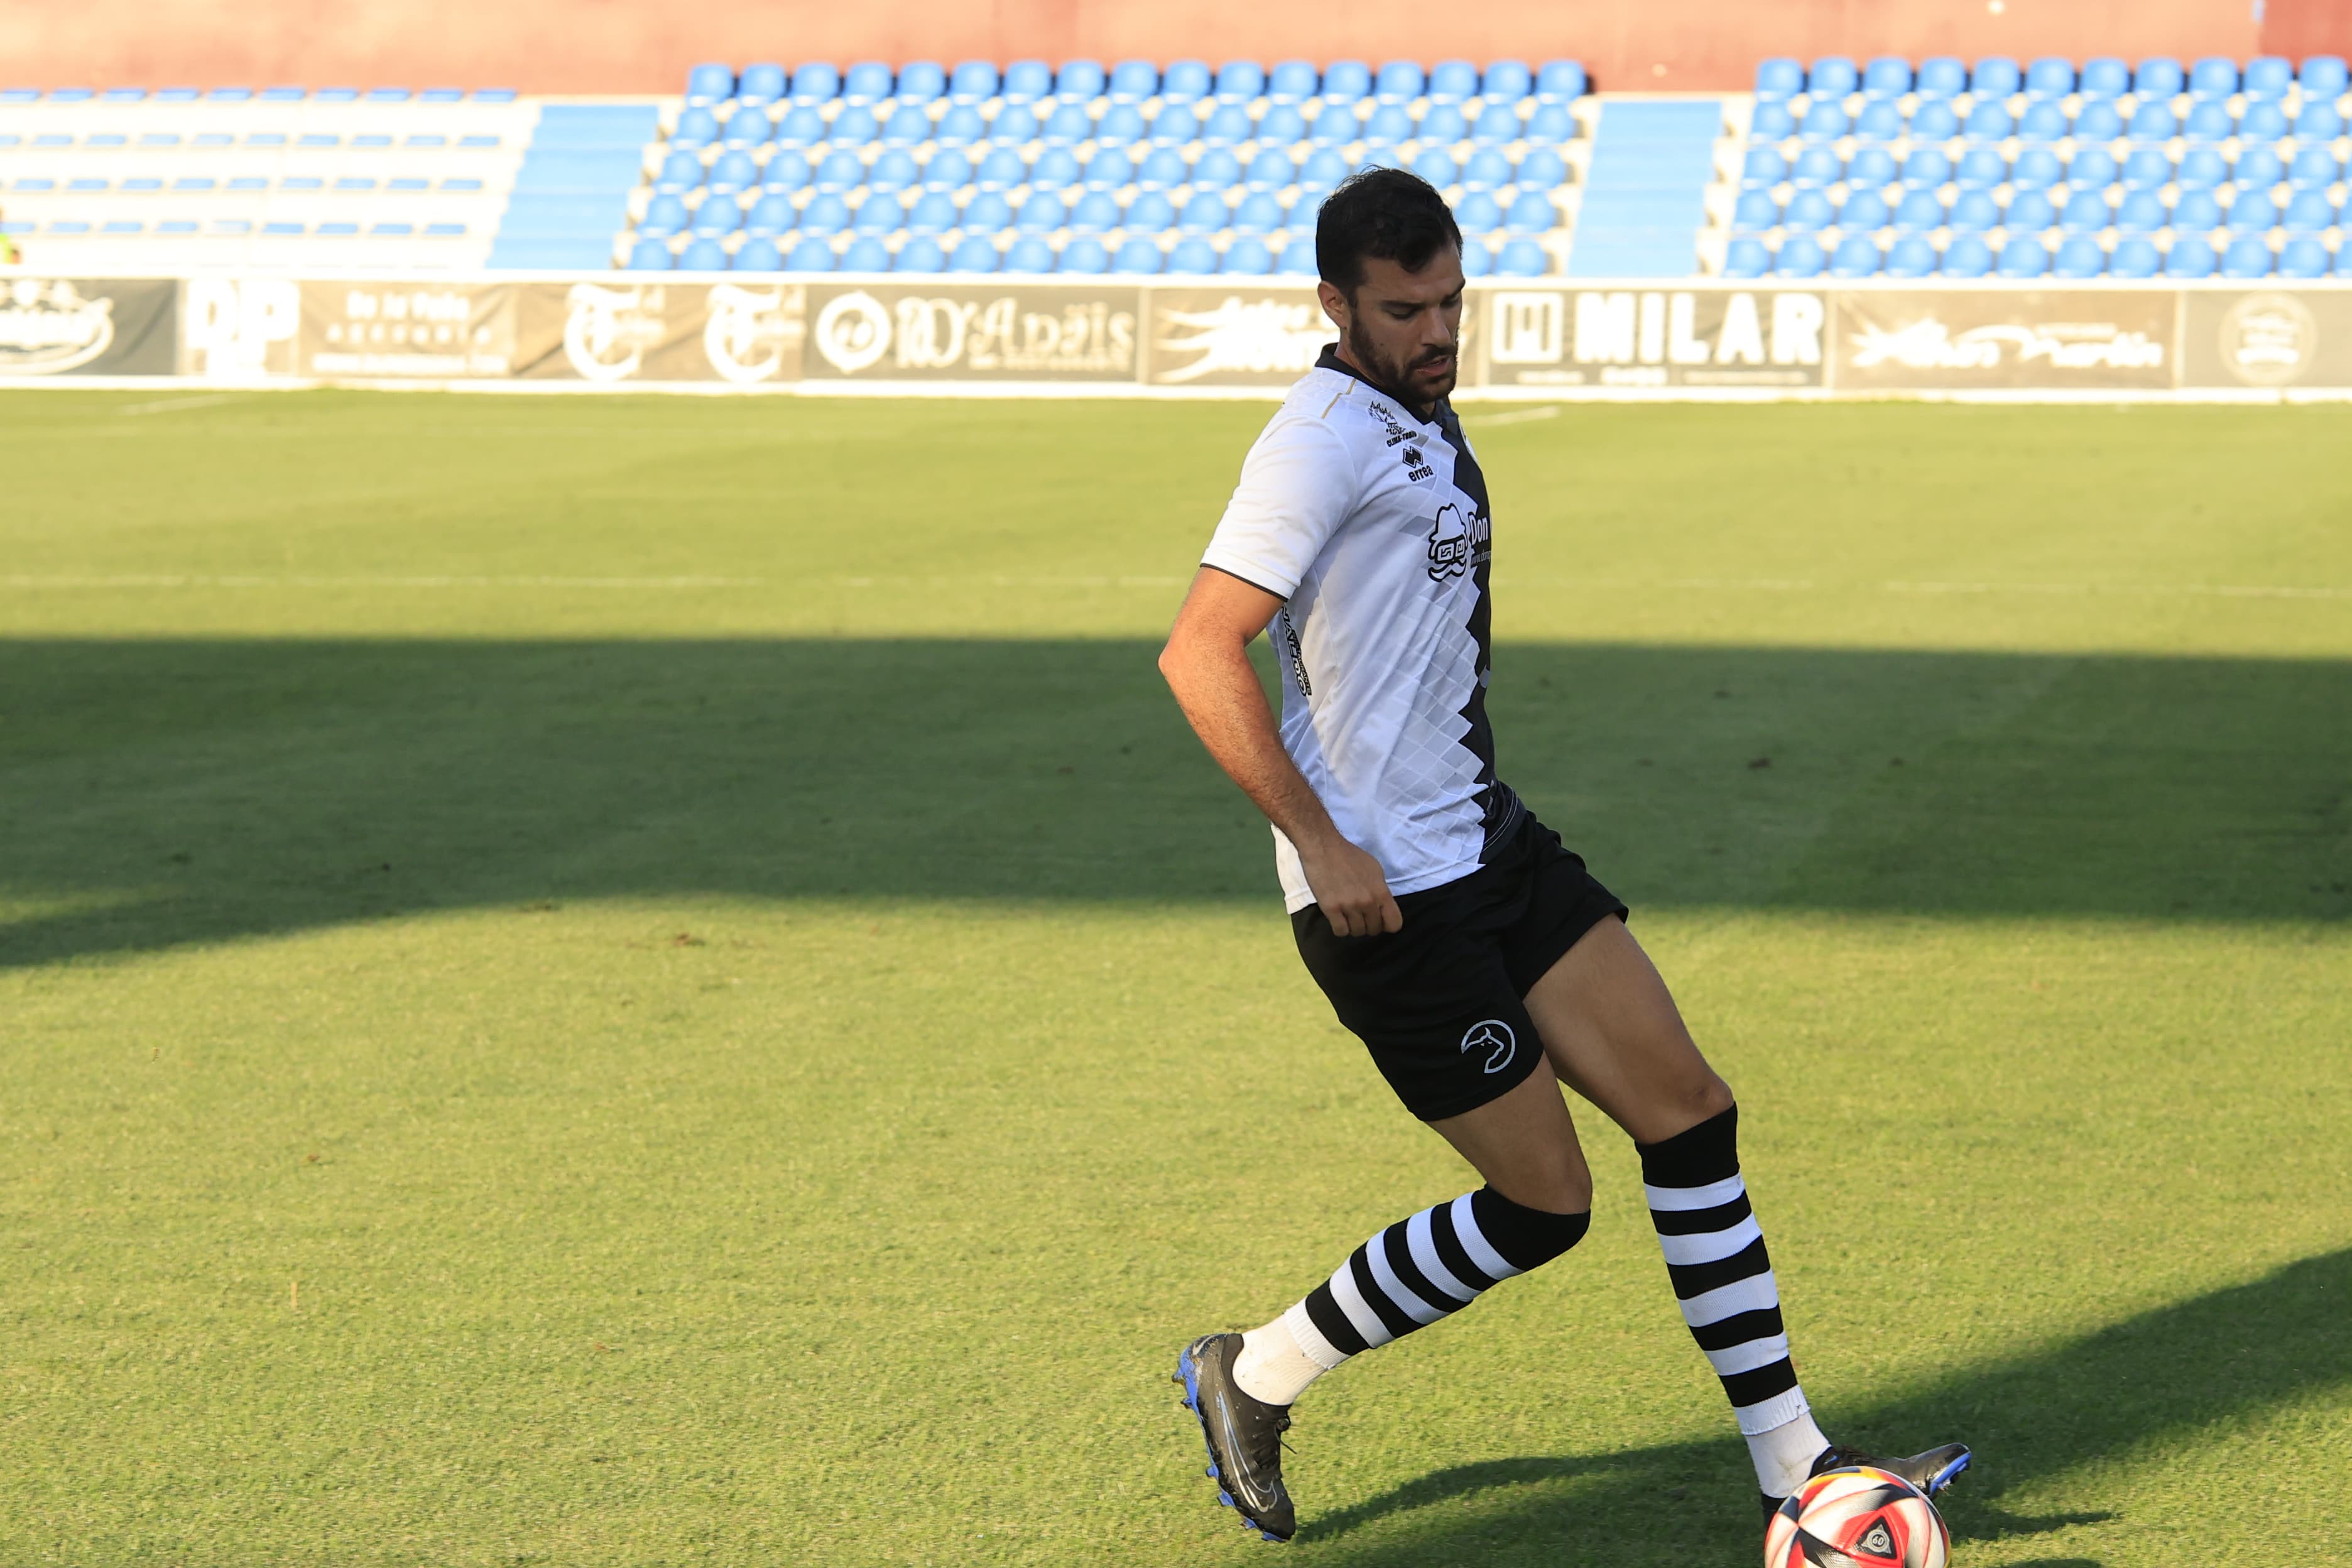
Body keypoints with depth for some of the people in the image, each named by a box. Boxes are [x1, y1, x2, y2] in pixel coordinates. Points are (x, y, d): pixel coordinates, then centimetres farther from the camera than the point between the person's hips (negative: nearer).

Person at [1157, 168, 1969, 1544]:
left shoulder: (1425, 420, 15)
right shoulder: (1323, 439, -16)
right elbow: (1200, 653, -23)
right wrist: (1320, 844, -24)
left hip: (1489, 846, 9)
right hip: (1386, 892, -9)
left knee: (1690, 1111, 2)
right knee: (1544, 1205, -4)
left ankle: (1797, 1469, 8)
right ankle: (1257, 1378, 14)